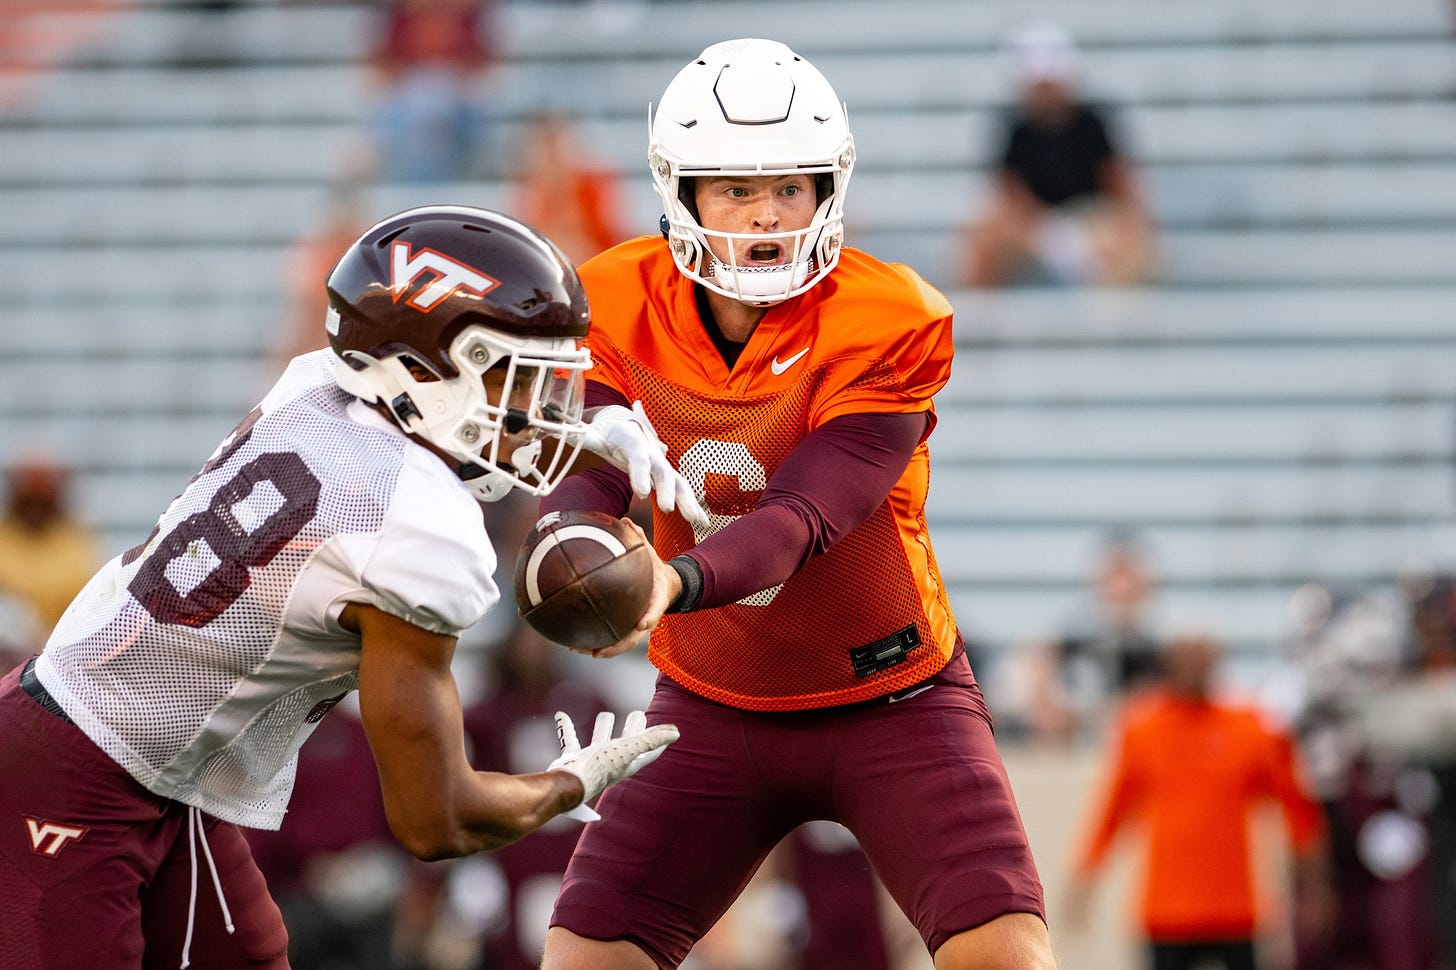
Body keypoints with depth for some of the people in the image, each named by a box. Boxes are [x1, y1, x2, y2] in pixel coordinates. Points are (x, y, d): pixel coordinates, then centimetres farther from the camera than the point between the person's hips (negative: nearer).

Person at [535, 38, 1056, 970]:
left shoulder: (886, 325, -20)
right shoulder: (620, 311, -9)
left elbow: (802, 518, -29)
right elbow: (585, 481, -21)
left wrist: (675, 582, -49)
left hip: (891, 701, -3)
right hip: (714, 709, 3)